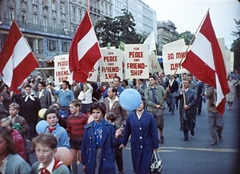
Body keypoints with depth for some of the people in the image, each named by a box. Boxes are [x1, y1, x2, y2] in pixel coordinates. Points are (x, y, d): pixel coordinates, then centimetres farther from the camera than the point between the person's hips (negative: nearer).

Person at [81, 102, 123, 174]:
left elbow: (114, 145, -1)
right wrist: (84, 163, 6)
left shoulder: (109, 127, -3)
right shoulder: (88, 128, 2)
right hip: (91, 161, 2)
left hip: (106, 161, -1)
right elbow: (84, 146, 5)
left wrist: (116, 136, -22)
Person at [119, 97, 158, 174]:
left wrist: (155, 146, -2)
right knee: (137, 168, 11)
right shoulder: (130, 116, -2)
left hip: (147, 146, -2)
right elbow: (127, 131, 8)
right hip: (135, 146, 2)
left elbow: (154, 132, -5)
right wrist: (123, 143, 15)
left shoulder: (150, 116, -9)